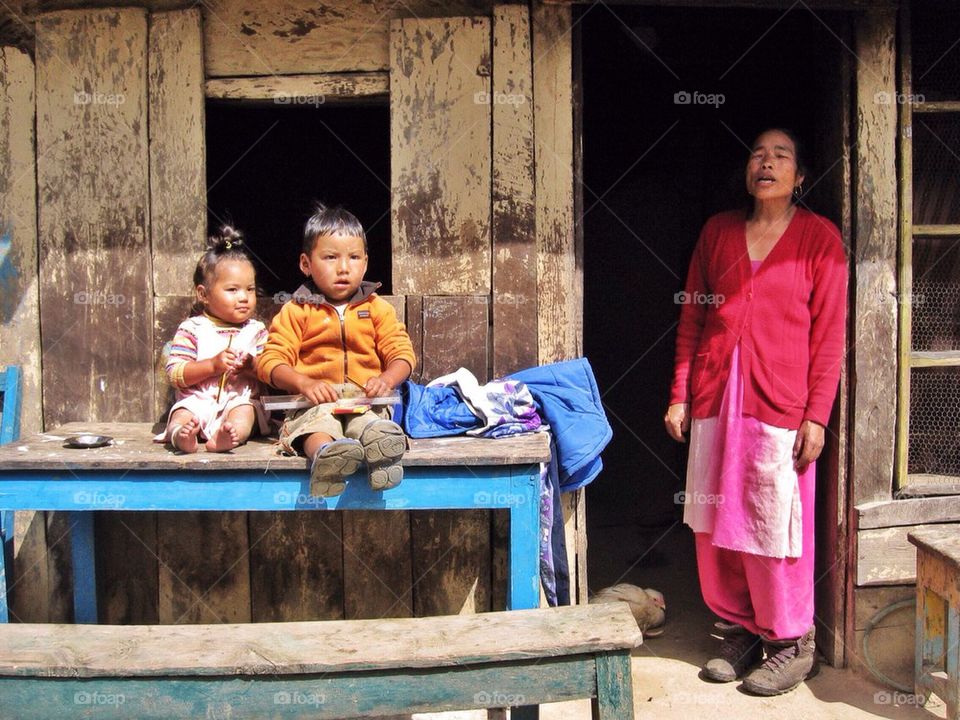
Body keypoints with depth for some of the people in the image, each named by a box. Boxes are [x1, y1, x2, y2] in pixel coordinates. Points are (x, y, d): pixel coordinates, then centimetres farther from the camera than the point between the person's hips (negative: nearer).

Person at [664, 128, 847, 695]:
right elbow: (691, 320, 12)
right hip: (715, 398, 4)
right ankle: (741, 631, 26)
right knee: (716, 524, 8)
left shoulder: (819, 236, 1)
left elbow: (829, 335, -3)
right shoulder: (718, 231, 11)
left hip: (780, 403, -4)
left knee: (775, 525, 0)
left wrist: (817, 416, -9)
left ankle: (791, 644, 18)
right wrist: (680, 395, 6)